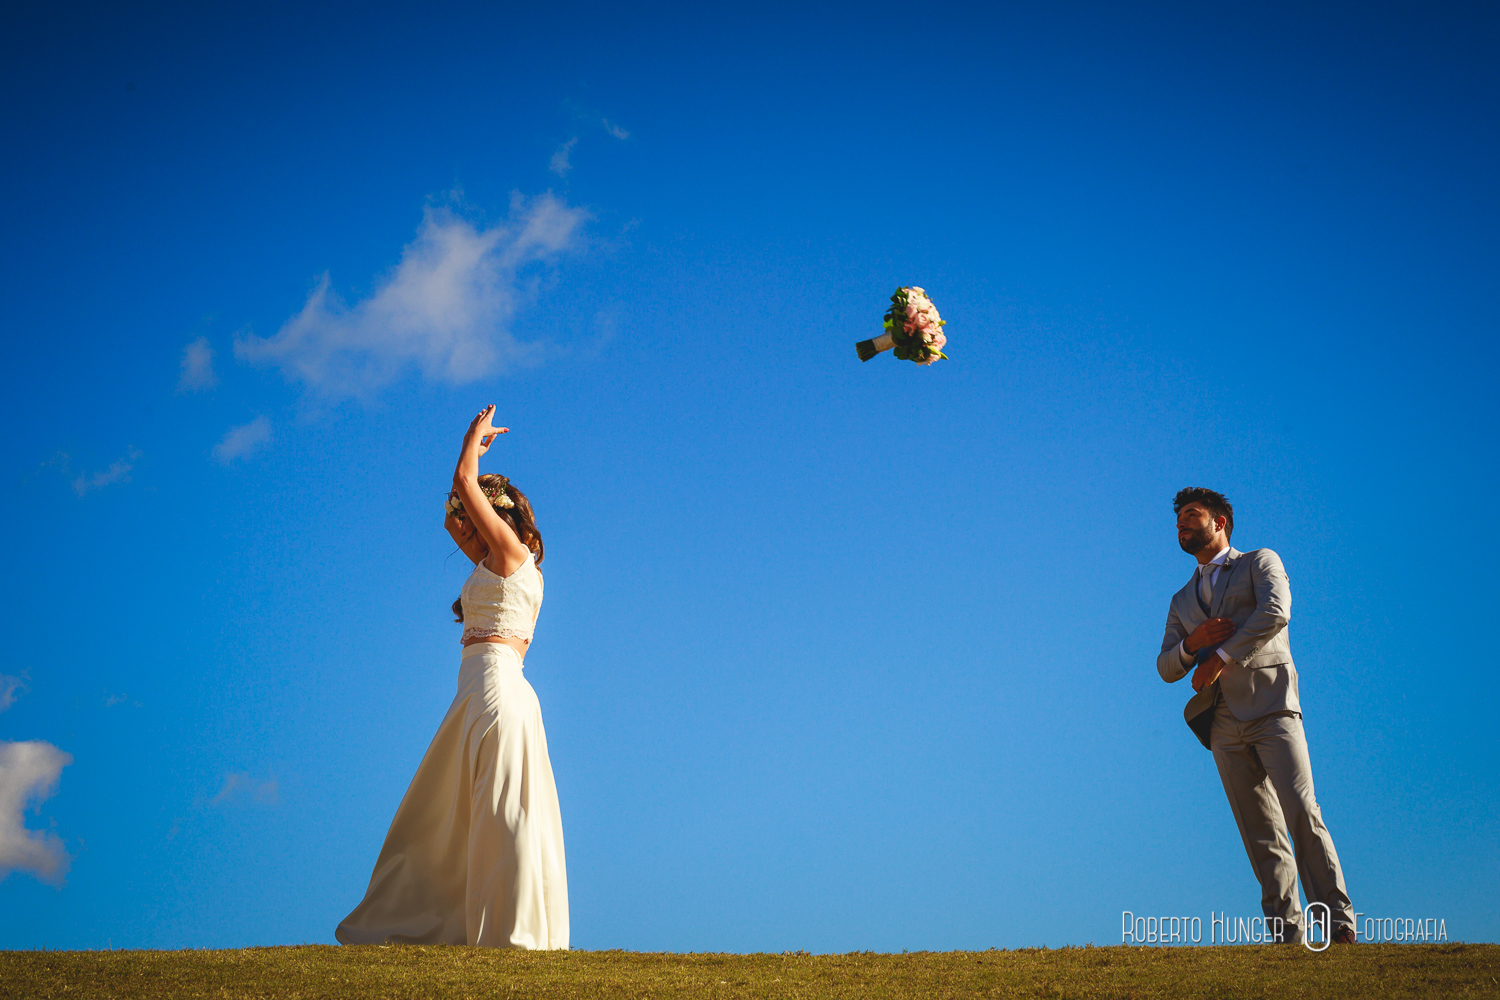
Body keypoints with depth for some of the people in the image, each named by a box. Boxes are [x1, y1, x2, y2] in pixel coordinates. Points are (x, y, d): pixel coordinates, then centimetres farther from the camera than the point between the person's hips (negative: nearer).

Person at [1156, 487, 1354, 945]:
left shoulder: (1260, 562, 11)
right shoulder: (1182, 600, 25)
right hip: (1224, 724, 5)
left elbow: (1275, 612, -10)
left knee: (1301, 814, -16)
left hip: (1270, 705, -5)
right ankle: (1287, 932, -1)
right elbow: (1165, 667, 18)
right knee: (1261, 835, -1)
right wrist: (1192, 643, -3)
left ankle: (1339, 923, -13)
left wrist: (1222, 655, -10)